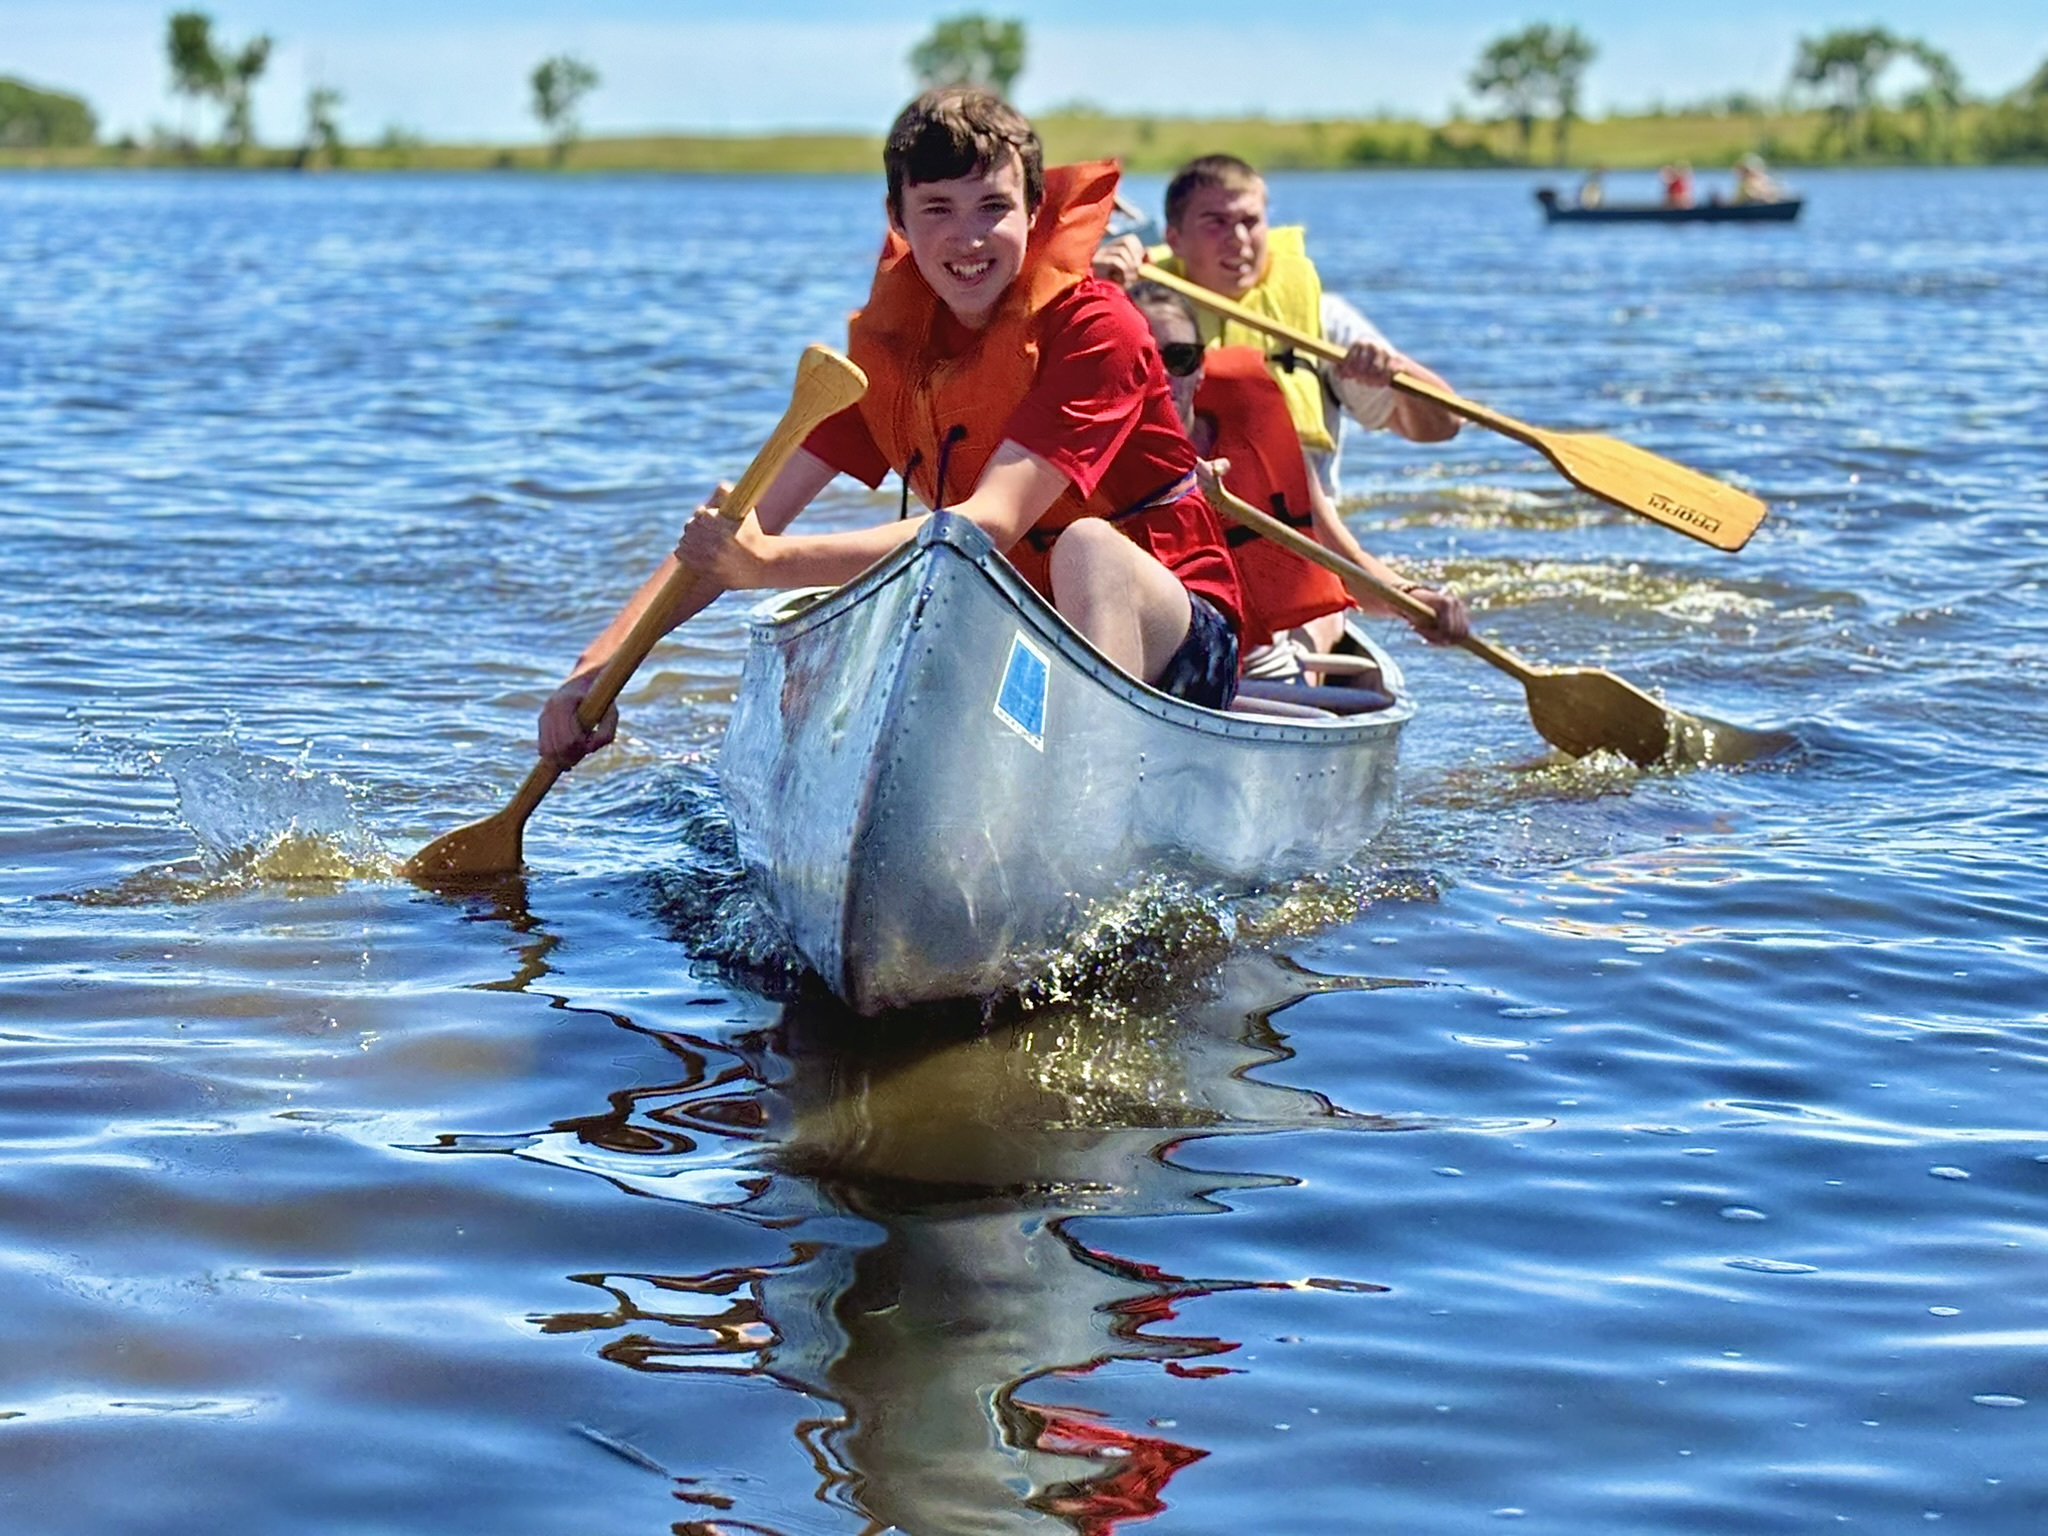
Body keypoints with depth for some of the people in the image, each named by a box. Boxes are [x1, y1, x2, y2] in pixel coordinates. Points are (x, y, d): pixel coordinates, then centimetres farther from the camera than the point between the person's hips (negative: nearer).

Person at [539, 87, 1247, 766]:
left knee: (1087, 544, -36)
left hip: (1165, 637, -5)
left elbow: (990, 525, -30)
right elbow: (748, 520, -5)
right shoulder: (886, 343, 0)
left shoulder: (1093, 330, -17)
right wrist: (601, 661, -19)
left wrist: (775, 562, -42)